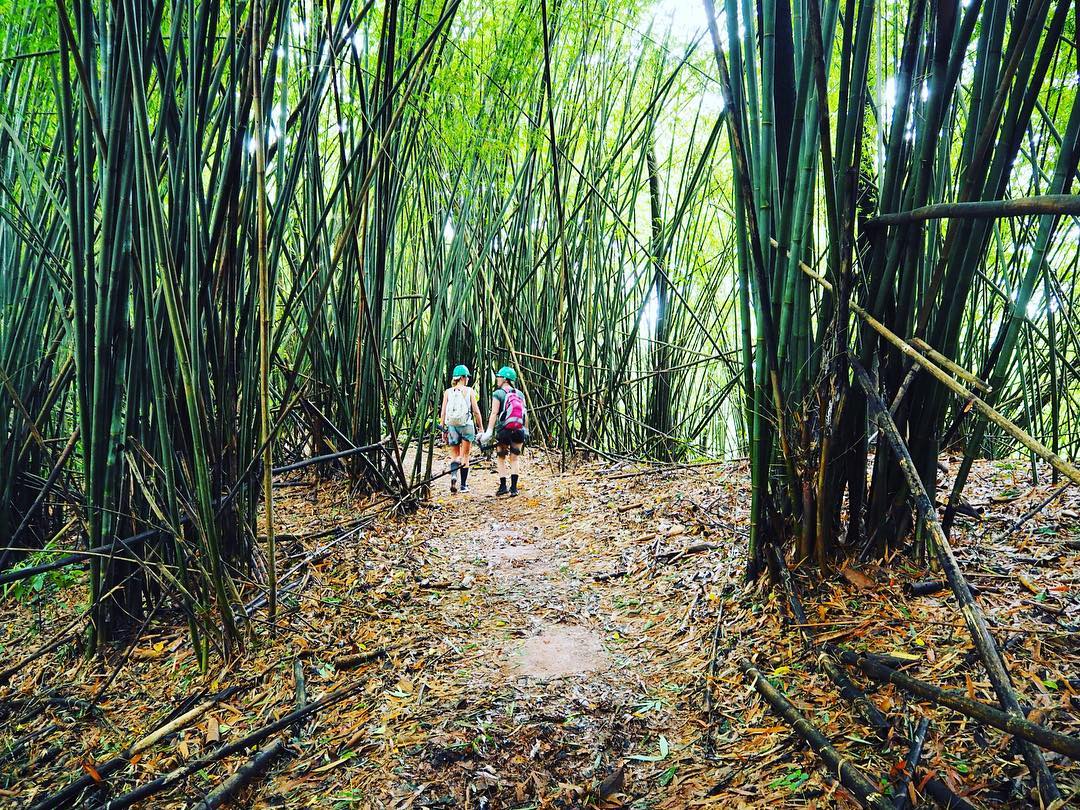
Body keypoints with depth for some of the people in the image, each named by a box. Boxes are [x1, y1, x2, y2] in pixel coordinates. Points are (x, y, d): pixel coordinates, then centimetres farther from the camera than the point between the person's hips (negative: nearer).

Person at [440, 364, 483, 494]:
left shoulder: (448, 392, 4)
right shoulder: (469, 391, -1)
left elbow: (443, 412, 2)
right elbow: (476, 411, -3)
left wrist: (443, 429, 9)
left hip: (452, 425, 2)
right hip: (467, 425, -2)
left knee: (454, 455, 12)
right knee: (464, 456, 9)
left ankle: (453, 476, -16)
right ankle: (464, 485, 12)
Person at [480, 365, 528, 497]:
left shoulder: (498, 394, -5)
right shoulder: (520, 394, 9)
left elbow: (494, 413, -12)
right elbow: (525, 414, 10)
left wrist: (489, 430, -15)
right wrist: (526, 429, 19)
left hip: (503, 430, -3)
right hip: (518, 431, 3)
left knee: (501, 458, 10)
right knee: (515, 458, 9)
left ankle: (503, 486, 6)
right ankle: (514, 488, 3)